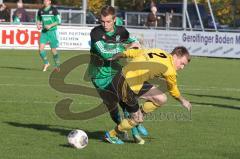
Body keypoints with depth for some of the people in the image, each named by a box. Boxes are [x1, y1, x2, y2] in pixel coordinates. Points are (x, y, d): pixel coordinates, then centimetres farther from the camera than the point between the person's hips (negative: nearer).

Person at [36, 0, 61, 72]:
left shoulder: (54, 10, -6)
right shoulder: (40, 11, 6)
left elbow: (58, 21, -6)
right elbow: (38, 19, 20)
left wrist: (50, 25, -18)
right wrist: (38, 25, -1)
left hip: (52, 31, -4)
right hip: (44, 32, 4)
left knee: (53, 50, 0)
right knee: (41, 48, -11)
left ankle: (57, 65, 18)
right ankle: (46, 63, 8)